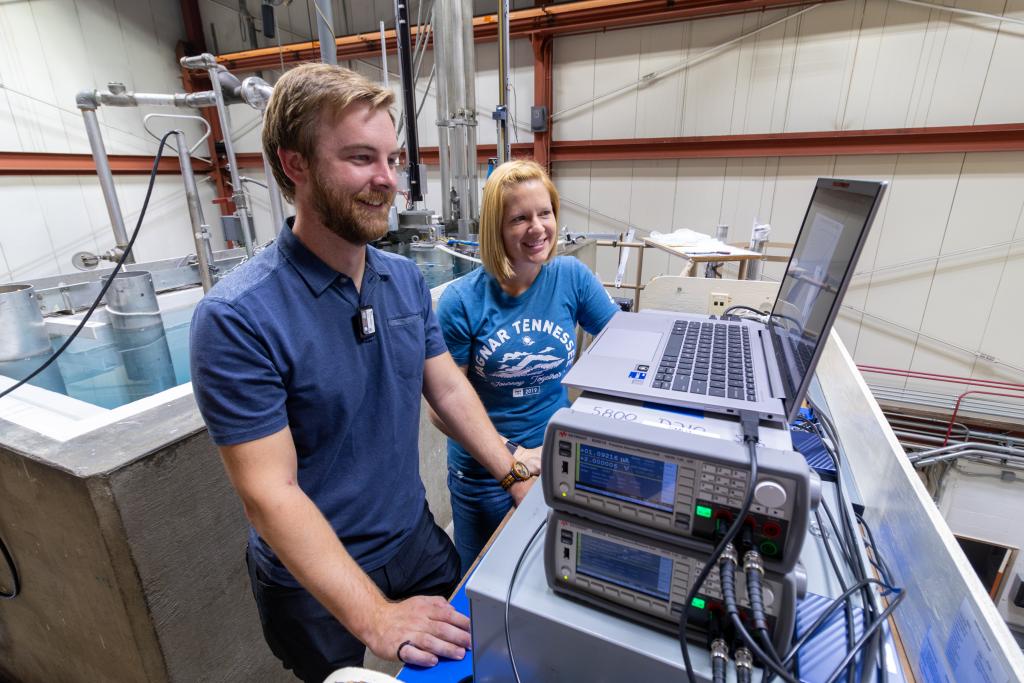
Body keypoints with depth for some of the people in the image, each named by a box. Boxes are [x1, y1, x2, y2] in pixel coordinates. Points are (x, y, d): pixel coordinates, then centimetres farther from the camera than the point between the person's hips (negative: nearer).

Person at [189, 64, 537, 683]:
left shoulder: (407, 279, -6)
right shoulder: (237, 318, -25)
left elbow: (448, 388, -1)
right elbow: (270, 493, -25)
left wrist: (517, 477, -7)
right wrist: (375, 618, -27)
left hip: (420, 540, 5)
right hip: (318, 583, -4)